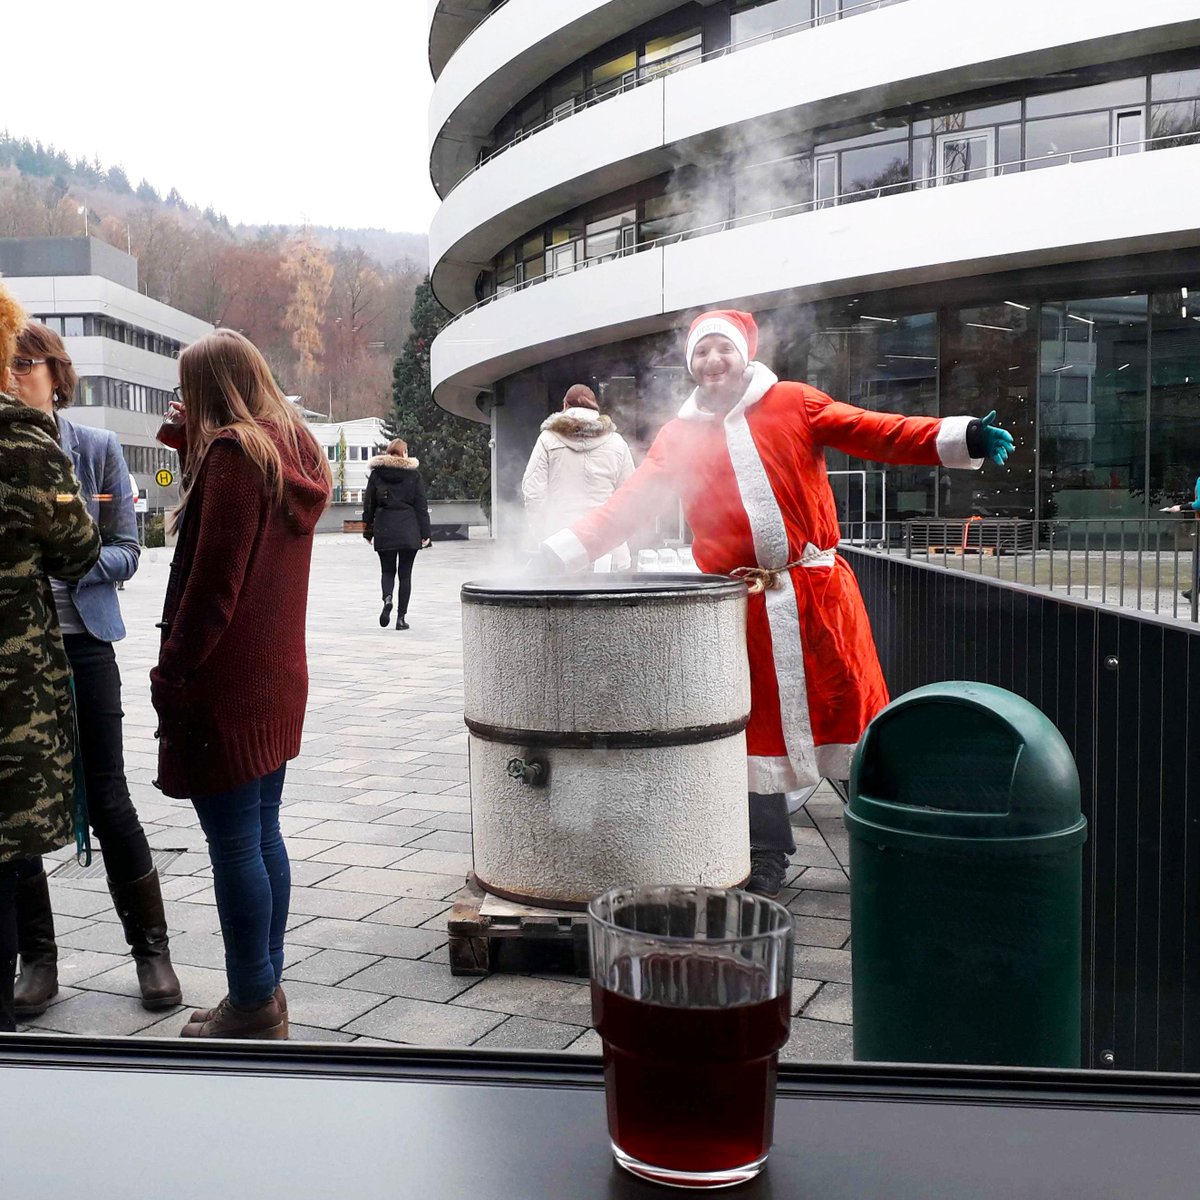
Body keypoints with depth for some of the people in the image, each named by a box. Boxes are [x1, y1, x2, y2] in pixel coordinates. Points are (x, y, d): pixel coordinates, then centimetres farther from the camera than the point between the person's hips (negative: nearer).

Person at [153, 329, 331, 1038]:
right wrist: (190, 443, 12)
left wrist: (171, 674, -13)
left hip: (226, 684, -9)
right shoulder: (293, 452, 13)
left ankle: (253, 1006, 8)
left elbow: (213, 586, -18)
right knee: (263, 835, 15)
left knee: (234, 844, -1)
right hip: (278, 679, 9)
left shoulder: (233, 453, -13)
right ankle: (265, 993, 24)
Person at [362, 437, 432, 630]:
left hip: (384, 530, 1)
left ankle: (387, 598, -17)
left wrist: (368, 530, 14)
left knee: (387, 570, 13)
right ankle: (401, 617, 4)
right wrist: (425, 533, 2)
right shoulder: (413, 474, 0)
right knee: (405, 573, 6)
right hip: (408, 529, -1)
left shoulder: (376, 474, 4)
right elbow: (421, 506, -1)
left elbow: (368, 504, 6)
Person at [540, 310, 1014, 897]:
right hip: (742, 603, 1)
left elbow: (879, 433, -4)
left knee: (850, 707, 2)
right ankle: (766, 860, 22)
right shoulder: (679, 436, 10)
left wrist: (962, 437, -17)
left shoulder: (794, 403, 5)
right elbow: (626, 506, 5)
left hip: (819, 592, -1)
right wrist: (560, 551, -4)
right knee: (756, 726, 7)